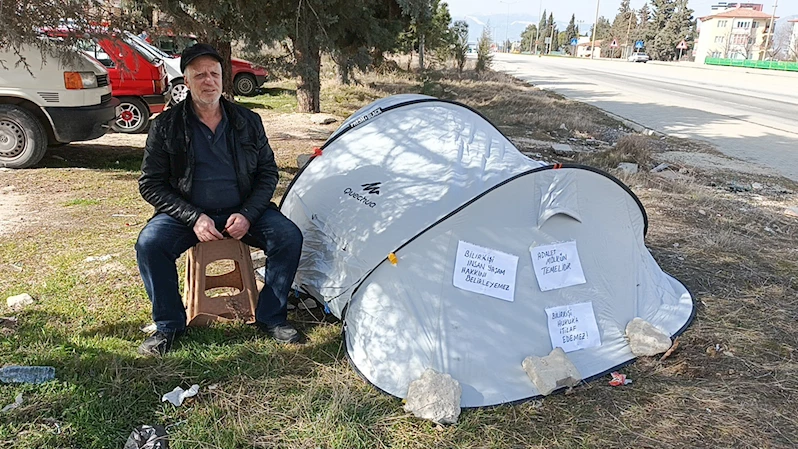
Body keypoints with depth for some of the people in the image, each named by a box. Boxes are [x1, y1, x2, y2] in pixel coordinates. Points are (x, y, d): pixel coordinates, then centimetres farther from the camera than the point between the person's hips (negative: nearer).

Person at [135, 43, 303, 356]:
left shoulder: (248, 122, 1)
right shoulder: (166, 127, -5)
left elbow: (268, 173, 5)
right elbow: (151, 185, -4)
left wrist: (247, 214, -12)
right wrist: (194, 217, -17)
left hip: (242, 212, 1)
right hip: (188, 214, -1)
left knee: (289, 236, -21)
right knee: (149, 243, -27)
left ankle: (270, 318, -4)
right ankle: (169, 325, -5)